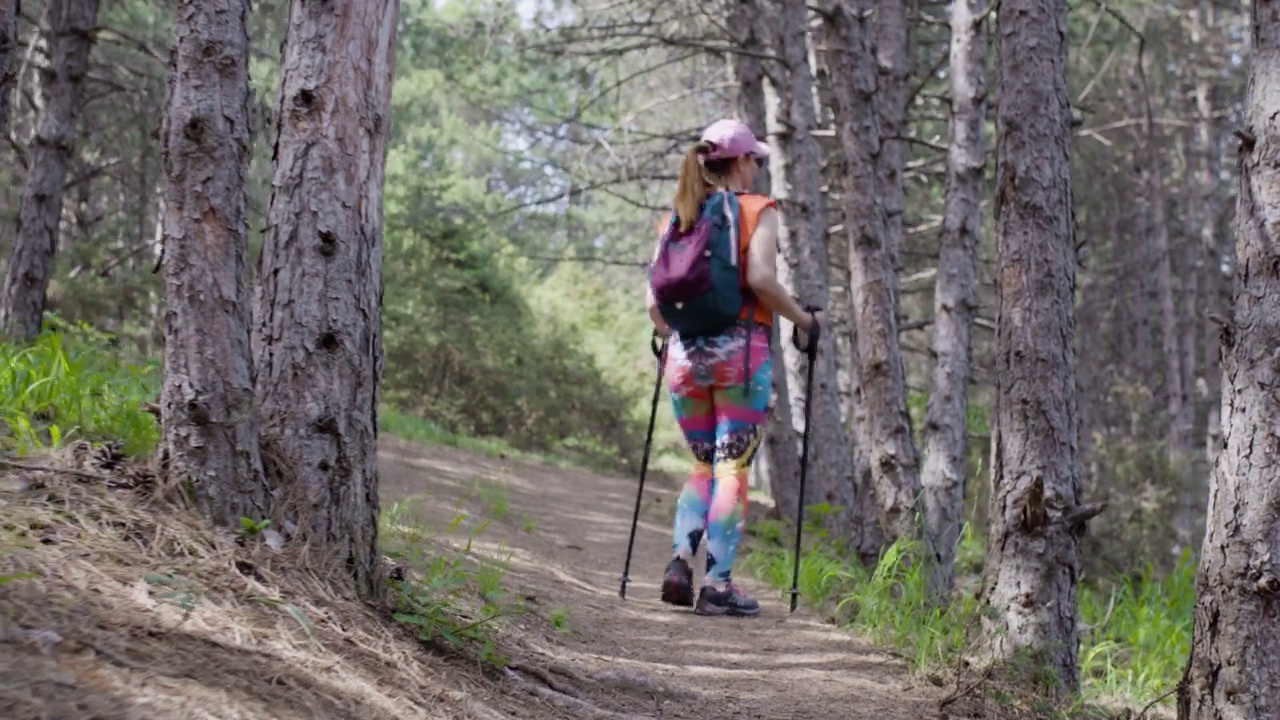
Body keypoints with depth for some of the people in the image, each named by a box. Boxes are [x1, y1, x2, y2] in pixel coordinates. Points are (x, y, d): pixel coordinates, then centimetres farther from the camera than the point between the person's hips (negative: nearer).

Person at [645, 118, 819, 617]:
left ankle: (680, 560, 0)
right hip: (740, 350, -5)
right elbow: (761, 280, -16)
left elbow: (653, 301, 7)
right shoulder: (757, 210, -1)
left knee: (705, 464, 17)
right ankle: (718, 583, -4)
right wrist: (804, 320, -3)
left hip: (685, 352, 5)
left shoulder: (677, 219, 11)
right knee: (733, 467, 0)